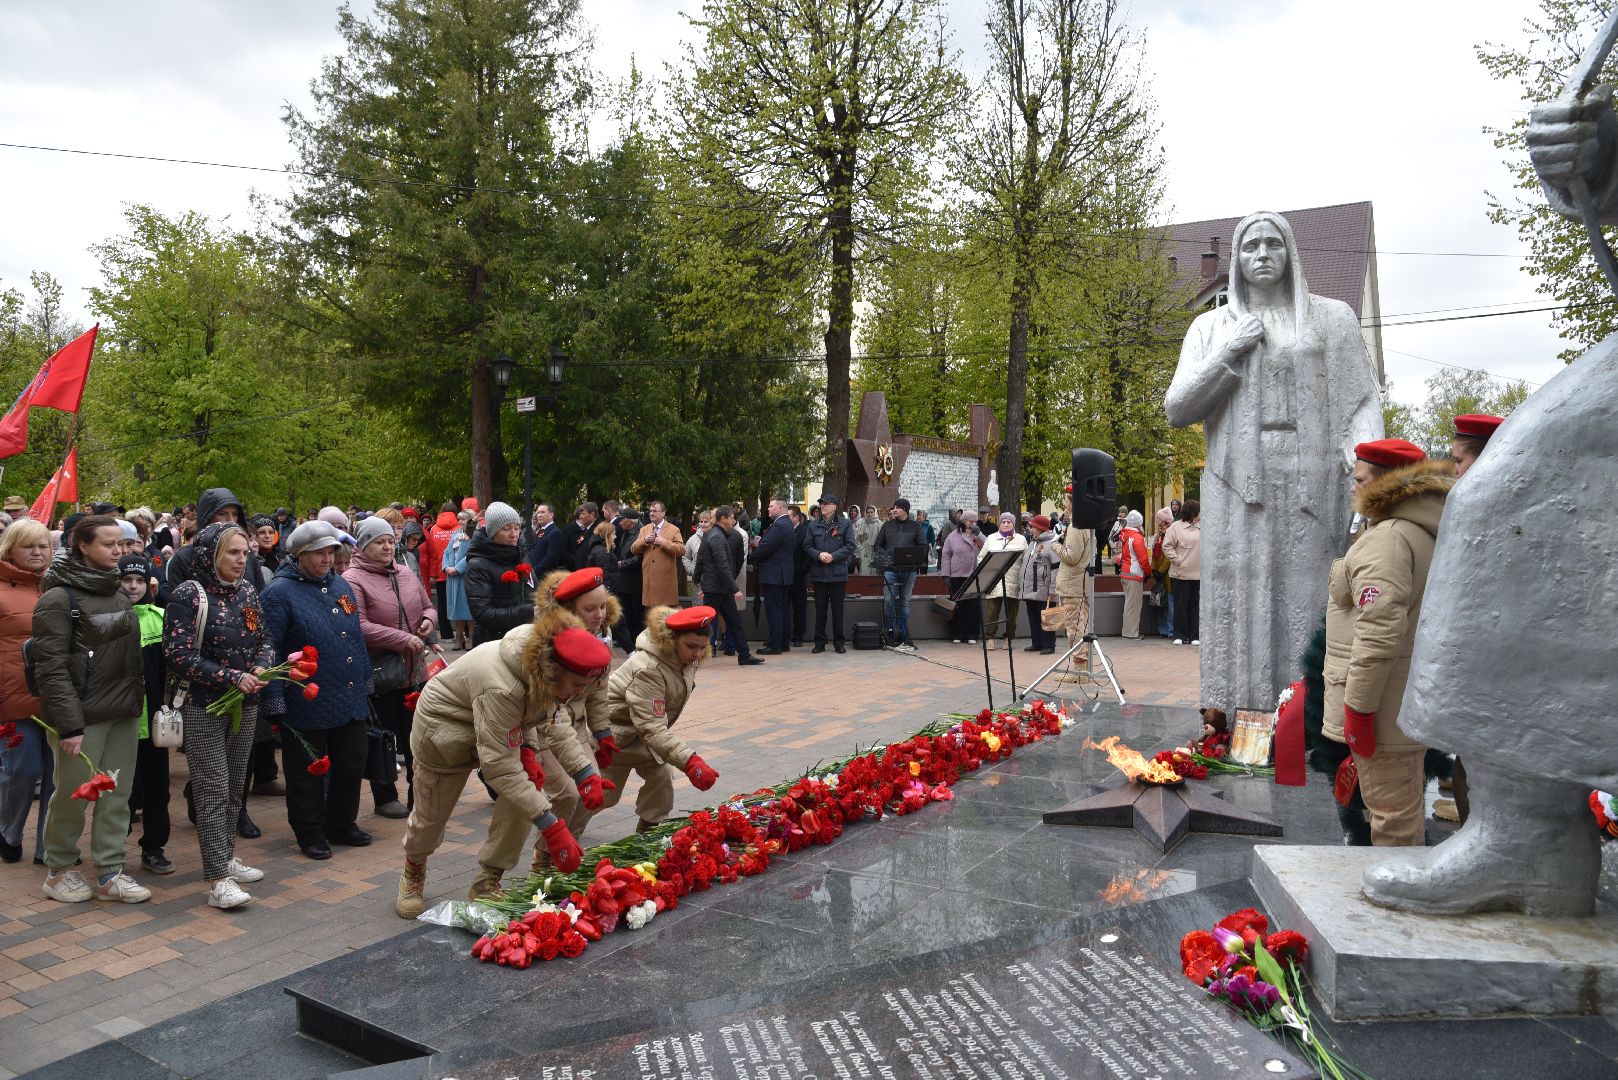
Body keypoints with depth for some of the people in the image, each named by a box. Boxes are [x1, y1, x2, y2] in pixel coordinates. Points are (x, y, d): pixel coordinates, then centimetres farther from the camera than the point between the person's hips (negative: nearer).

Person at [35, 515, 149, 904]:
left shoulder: (119, 594, 12)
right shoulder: (59, 598, -9)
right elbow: (51, 667, -14)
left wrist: (137, 702, 11)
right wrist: (69, 723, -18)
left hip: (124, 712, 6)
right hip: (84, 715, -6)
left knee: (117, 796, 8)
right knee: (73, 795, 4)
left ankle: (109, 873, 16)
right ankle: (58, 869, 23)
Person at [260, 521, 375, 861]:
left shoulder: (341, 585, 11)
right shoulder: (280, 591, -10)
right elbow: (270, 651, -13)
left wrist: (365, 680, 17)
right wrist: (274, 699, -16)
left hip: (351, 700, 6)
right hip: (309, 705, -6)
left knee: (351, 766, 15)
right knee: (309, 772, 7)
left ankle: (342, 825, 31)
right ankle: (310, 834, 22)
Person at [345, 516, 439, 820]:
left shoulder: (407, 576, 9)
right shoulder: (353, 580, -11)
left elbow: (428, 607, 21)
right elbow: (358, 627, -21)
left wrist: (429, 619, -4)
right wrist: (404, 639, -23)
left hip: (414, 671, 6)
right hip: (378, 674, -6)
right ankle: (385, 798, 21)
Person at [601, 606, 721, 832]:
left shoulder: (688, 661, -11)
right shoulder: (647, 670, -37)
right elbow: (652, 727, -43)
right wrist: (690, 762, -51)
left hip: (641, 730, 8)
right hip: (615, 732, -8)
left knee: (661, 778, -2)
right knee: (605, 793, -1)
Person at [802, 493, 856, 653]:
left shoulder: (845, 524, 0)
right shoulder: (813, 525, 8)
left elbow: (850, 546, -5)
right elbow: (807, 546, 5)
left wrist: (833, 556, -15)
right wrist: (819, 555, -13)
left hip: (838, 574, -2)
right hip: (819, 573, 2)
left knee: (837, 609, 5)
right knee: (820, 609, 7)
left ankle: (839, 642, 14)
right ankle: (819, 642, 14)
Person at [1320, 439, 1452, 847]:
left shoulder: (1388, 538, -19)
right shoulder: (1425, 534, 16)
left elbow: (1380, 631, -27)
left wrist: (1357, 706, -22)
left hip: (1386, 705, -11)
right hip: (1415, 699, 11)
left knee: (1392, 815, -2)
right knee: (1408, 806, 22)